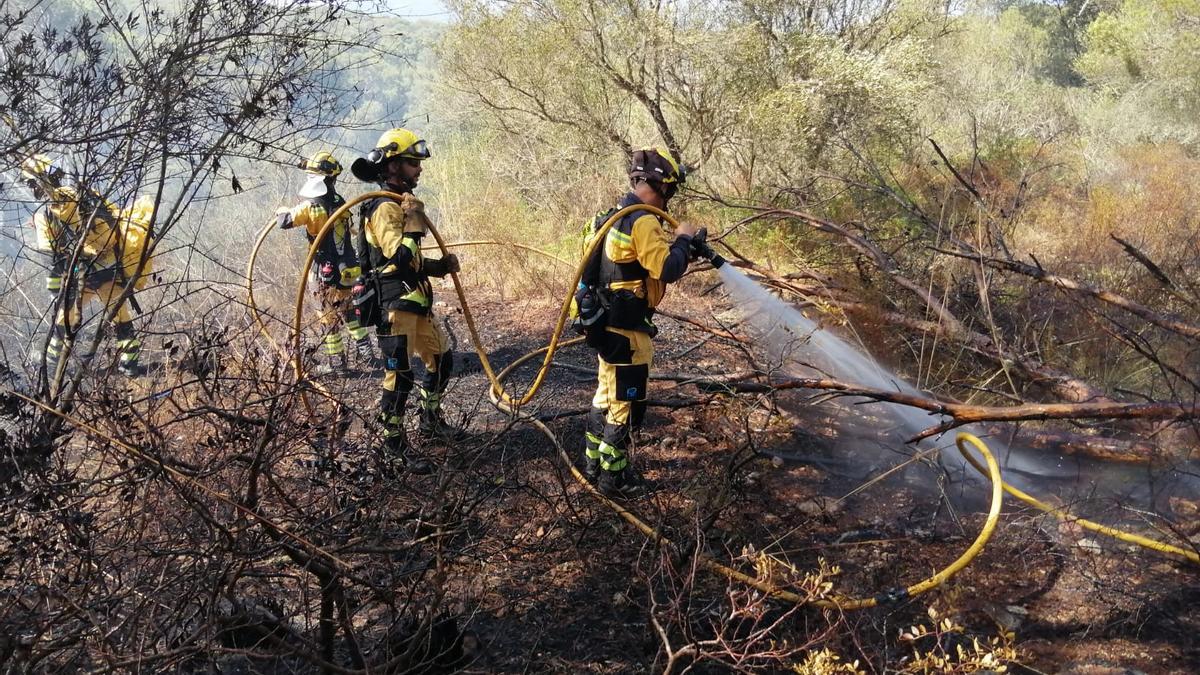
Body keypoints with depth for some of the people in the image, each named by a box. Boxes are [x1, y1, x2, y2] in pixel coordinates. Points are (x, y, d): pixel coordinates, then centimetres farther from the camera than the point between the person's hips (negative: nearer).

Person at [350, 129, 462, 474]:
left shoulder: (401, 204, 17)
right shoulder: (385, 208, -15)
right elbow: (402, 260, -26)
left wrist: (441, 266, 10)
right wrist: (414, 219, -22)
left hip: (416, 304, 10)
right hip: (394, 306, -10)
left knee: (442, 359, 18)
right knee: (400, 376, -6)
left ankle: (430, 421, 35)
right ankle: (394, 444, 6)